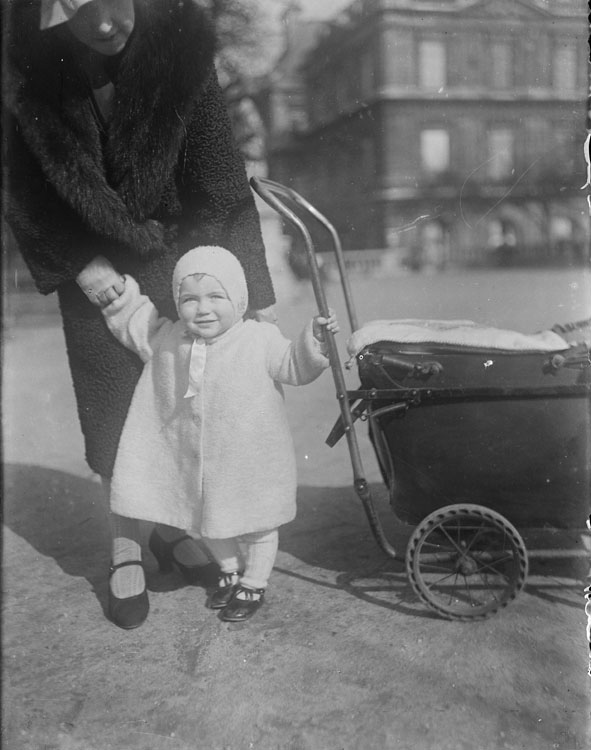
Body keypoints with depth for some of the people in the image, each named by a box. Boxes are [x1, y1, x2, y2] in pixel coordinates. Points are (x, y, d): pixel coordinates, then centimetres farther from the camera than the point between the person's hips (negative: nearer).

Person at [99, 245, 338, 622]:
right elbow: (133, 323, 10)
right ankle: (231, 573, 48)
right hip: (194, 463, 4)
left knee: (258, 527, 14)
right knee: (209, 524, 23)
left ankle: (254, 584, 37)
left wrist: (315, 340, -25)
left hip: (253, 463, -4)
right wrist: (116, 294, -1)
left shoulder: (261, 339, -15)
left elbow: (294, 367, -10)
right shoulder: (168, 341, -5)